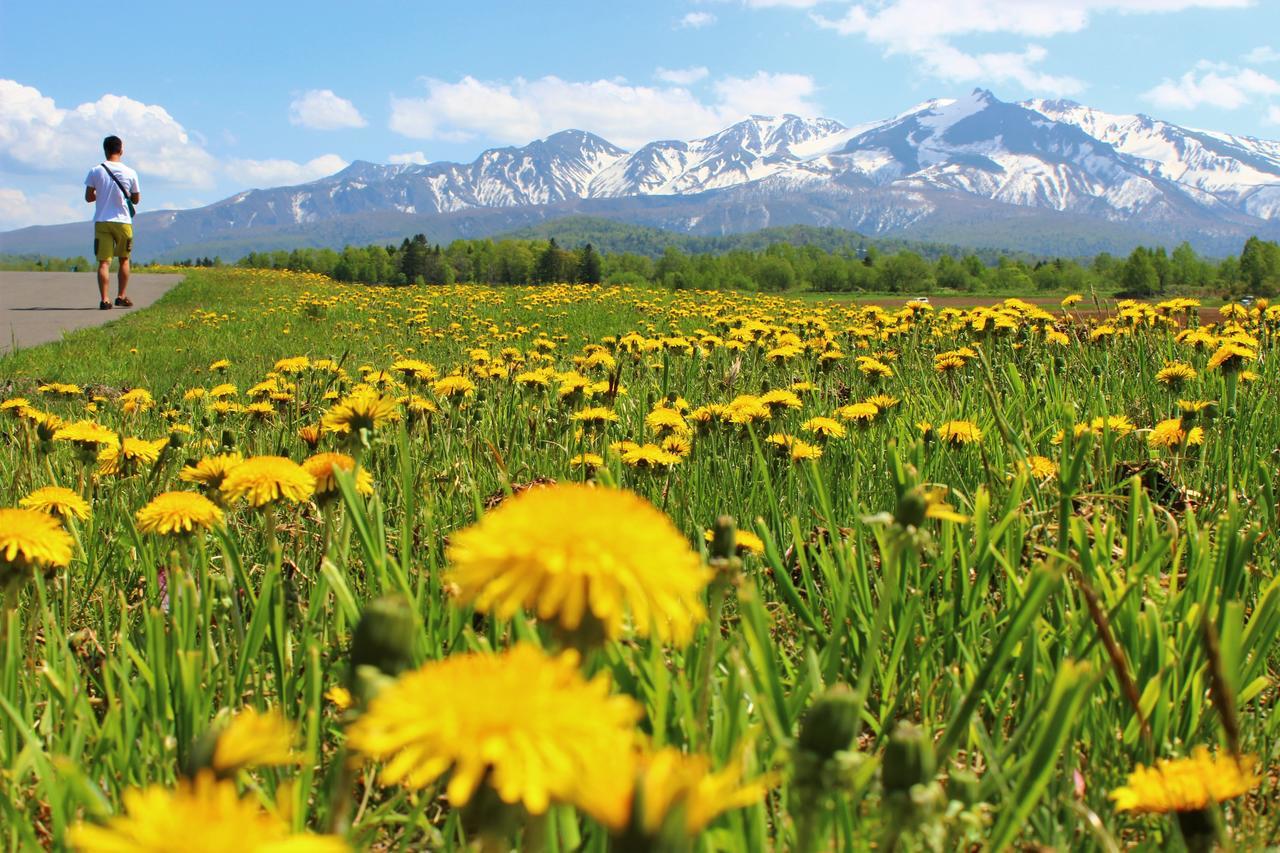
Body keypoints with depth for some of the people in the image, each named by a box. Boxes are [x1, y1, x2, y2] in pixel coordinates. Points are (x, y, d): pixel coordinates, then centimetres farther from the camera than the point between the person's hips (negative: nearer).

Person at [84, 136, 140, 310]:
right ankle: (121, 296, 17)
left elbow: (88, 197, 1)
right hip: (123, 221, 0)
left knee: (104, 262, -2)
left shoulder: (95, 171, -2)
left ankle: (104, 300, -11)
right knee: (124, 259, 16)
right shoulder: (130, 173, -2)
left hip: (101, 222, 0)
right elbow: (136, 199, 6)